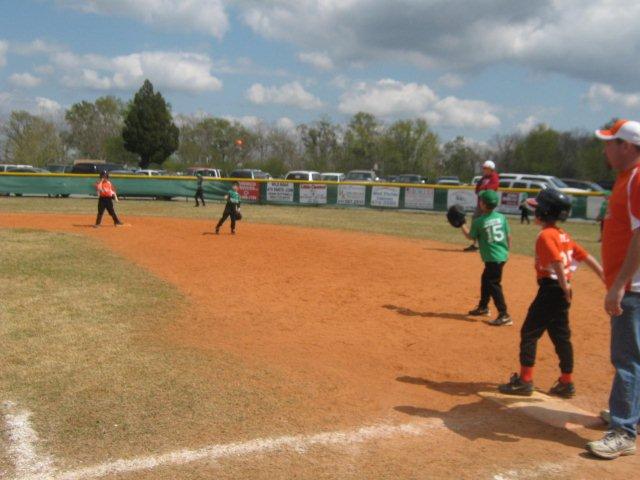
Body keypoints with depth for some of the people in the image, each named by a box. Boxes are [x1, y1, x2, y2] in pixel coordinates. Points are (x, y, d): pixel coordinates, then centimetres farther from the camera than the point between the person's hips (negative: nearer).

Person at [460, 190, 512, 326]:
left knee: (494, 285, -5)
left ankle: (504, 315, -10)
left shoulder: (478, 221, -12)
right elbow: (509, 236, 7)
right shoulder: (501, 217, 2)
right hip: (502, 255, 8)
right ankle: (483, 307, 38)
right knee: (486, 279, 23)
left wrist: (461, 225, 15)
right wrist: (506, 250, 20)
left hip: (492, 258, -8)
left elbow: (470, 236, 4)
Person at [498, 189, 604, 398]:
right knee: (561, 336, 15)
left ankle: (524, 381, 3)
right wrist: (605, 277, 16)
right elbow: (586, 257, 13)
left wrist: (564, 288, -23)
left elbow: (557, 261, -26)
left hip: (550, 288, -9)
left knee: (529, 332, -1)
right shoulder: (563, 235, 13)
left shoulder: (546, 235, -13)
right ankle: (566, 383, 22)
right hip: (562, 290, 9)